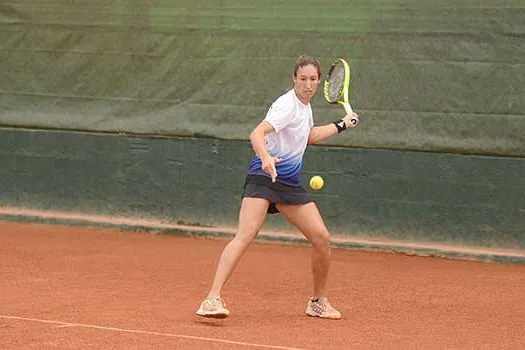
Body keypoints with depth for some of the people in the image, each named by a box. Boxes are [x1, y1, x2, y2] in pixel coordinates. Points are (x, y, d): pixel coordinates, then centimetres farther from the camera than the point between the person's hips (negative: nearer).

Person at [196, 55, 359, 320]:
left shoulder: (305, 105, 12)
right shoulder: (287, 105, -15)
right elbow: (257, 134, -30)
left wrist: (341, 125, 38)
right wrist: (265, 158, -49)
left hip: (290, 184, 8)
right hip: (264, 177, -8)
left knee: (322, 238, 1)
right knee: (245, 235, -25)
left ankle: (318, 302, 20)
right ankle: (213, 299, -32)